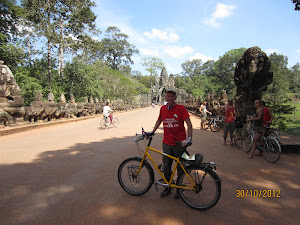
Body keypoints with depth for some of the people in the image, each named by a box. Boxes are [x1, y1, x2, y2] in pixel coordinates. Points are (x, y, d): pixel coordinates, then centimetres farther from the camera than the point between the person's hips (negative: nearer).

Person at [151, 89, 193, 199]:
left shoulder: (181, 108, -10)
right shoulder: (163, 108, 3)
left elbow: (189, 124, -13)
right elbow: (159, 120, 20)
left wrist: (188, 139, -24)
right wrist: (152, 132, 13)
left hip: (179, 144, -4)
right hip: (166, 143, 4)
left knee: (180, 167, 10)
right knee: (166, 167, 13)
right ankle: (168, 187, 33)